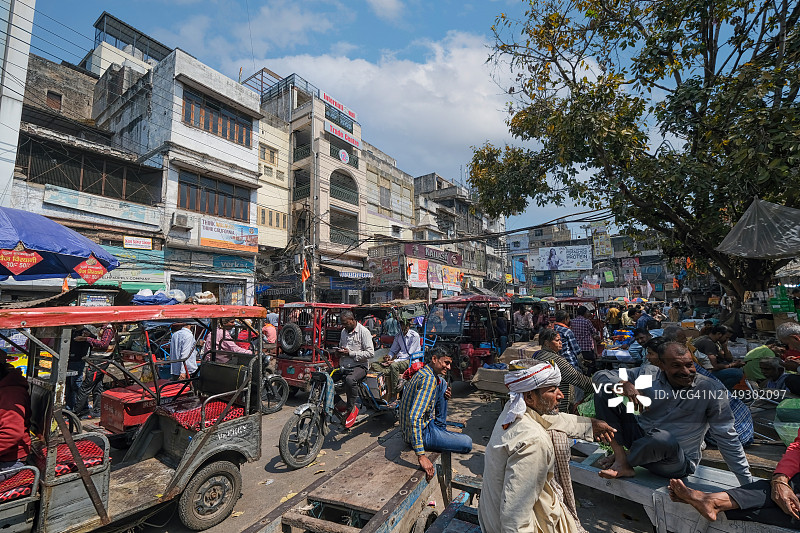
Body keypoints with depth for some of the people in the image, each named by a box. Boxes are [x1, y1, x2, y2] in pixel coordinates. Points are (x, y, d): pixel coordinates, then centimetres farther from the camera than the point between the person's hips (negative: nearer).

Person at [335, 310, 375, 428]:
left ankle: (351, 408, -14)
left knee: (350, 380, -38)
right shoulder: (344, 332, 15)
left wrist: (350, 353, -17)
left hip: (359, 366, -7)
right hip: (343, 366, 8)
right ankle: (340, 404, 7)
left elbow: (370, 353, -14)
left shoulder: (364, 332, -8)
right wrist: (339, 352, 5)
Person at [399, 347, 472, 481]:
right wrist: (421, 456, -37)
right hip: (421, 432, -9)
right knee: (467, 443, -10)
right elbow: (414, 417, -35)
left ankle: (441, 430, 14)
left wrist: (445, 395, 3)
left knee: (442, 382, 11)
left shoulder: (422, 372, 5)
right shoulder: (429, 378, -26)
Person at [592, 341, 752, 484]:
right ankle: (623, 465, -17)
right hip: (639, 437, 2)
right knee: (603, 393, -16)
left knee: (663, 439, -40)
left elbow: (727, 439, -3)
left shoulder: (712, 389, -10)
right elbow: (599, 376, -8)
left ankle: (623, 460, -5)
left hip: (678, 462, -2)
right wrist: (623, 384, -29)